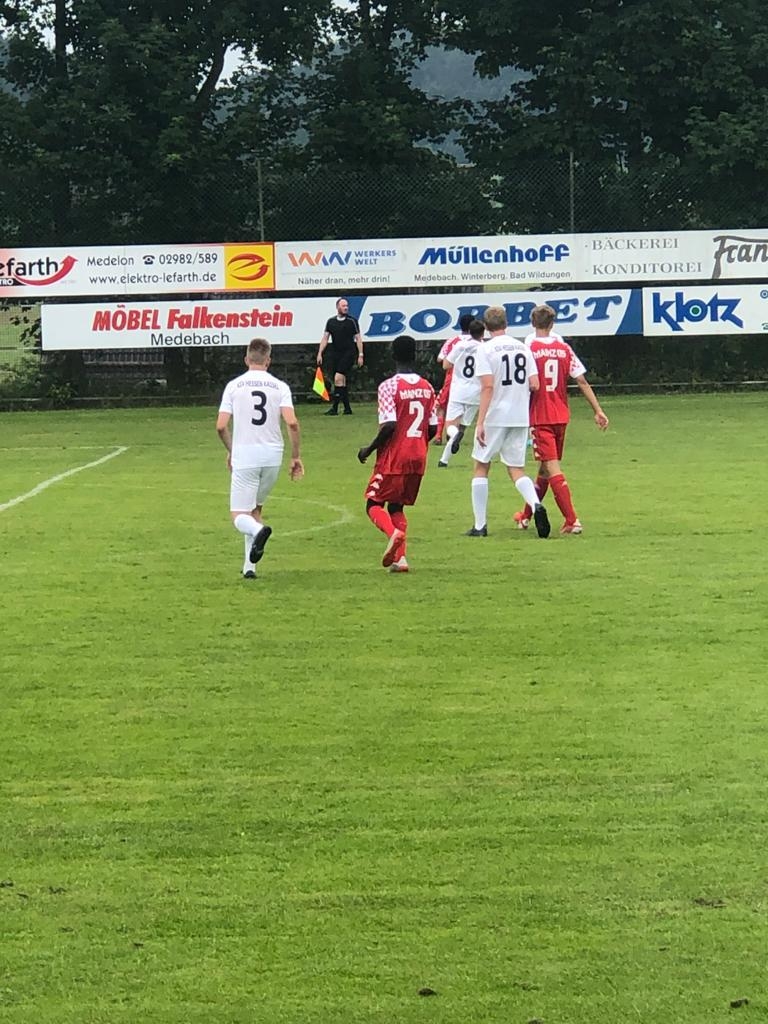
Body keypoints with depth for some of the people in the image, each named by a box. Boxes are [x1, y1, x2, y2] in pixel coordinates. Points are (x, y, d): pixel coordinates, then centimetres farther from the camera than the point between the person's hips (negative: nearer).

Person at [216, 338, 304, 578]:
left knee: (240, 516, 0)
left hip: (244, 456, -2)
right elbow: (291, 422, -10)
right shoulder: (279, 387, 2)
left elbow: (221, 426, -3)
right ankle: (249, 565, 14)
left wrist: (230, 451, 15)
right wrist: (296, 456, 0)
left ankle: (258, 530, -35)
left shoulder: (234, 385, 1)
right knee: (255, 508, 20)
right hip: (272, 455, 2)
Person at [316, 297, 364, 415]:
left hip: (348, 354, -5)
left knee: (338, 378, -16)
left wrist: (360, 355, -5)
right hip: (336, 354, 5)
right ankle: (347, 408, 14)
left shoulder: (352, 321, -2)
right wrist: (320, 353, 0)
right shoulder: (331, 322, 7)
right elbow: (325, 338, 8)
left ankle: (335, 408, -14)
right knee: (342, 381, 7)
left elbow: (358, 338, 0)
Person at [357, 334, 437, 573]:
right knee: (396, 506, 17)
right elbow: (433, 428, 7)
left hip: (393, 458, -5)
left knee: (374, 504, 7)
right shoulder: (427, 387, 6)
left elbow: (389, 425, -20)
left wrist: (369, 449, -7)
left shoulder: (389, 386, -12)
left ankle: (393, 532, -23)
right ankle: (399, 557, 4)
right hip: (418, 459, 5)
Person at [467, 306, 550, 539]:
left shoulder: (485, 349, -8)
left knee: (481, 467, 10)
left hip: (495, 415, -4)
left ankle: (480, 525, 8)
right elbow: (534, 385, 3)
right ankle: (536, 505, -17)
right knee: (516, 469, 12)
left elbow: (487, 386, -16)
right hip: (520, 418, 4)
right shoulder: (522, 347, 7)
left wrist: (480, 422, -16)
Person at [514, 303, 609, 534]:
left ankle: (572, 521, -18)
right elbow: (582, 380, 1)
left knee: (552, 468, -8)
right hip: (561, 416, 5)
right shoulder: (563, 347, 4)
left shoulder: (528, 348, -8)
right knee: (546, 466, 17)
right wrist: (598, 411, 3)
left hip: (539, 418, -5)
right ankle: (526, 516, 31)